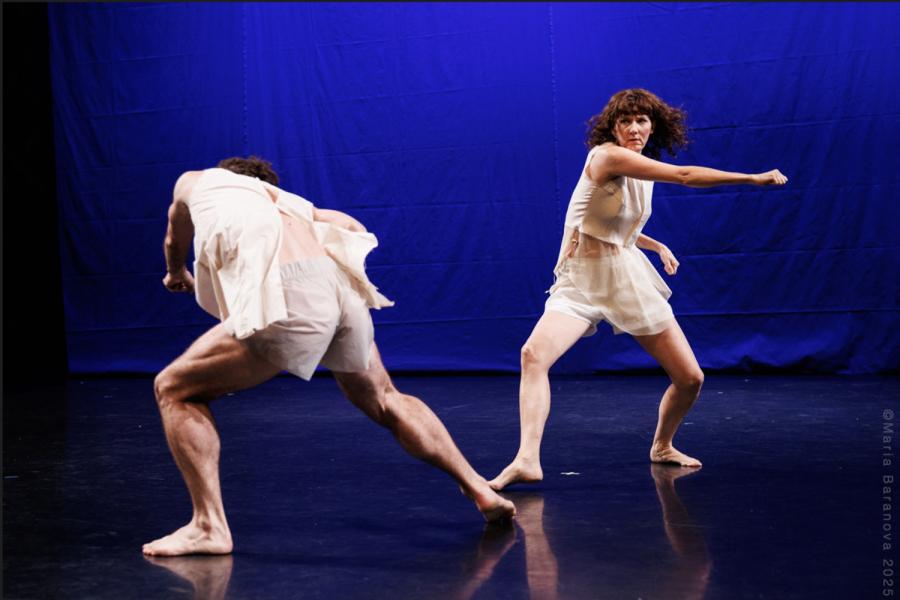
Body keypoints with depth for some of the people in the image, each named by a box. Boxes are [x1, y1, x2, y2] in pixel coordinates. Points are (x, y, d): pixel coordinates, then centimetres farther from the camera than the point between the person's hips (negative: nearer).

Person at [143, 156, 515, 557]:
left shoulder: (196, 181, 30)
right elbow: (354, 227, 33)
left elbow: (175, 243, 48)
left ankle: (208, 527, -3)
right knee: (385, 402, 27)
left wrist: (176, 274, 70)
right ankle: (479, 489, 28)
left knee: (174, 388, 7)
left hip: (290, 299, -5)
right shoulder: (284, 200, 37)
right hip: (341, 291, 6)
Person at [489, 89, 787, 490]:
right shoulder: (606, 155, -14)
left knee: (690, 377, 4)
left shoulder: (645, 171, 11)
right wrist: (753, 178, -16)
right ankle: (527, 460, -35)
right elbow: (684, 176, -20)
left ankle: (662, 447, 32)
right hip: (582, 280, -7)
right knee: (534, 353, -33)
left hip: (629, 278, 7)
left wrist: (658, 246, 22)